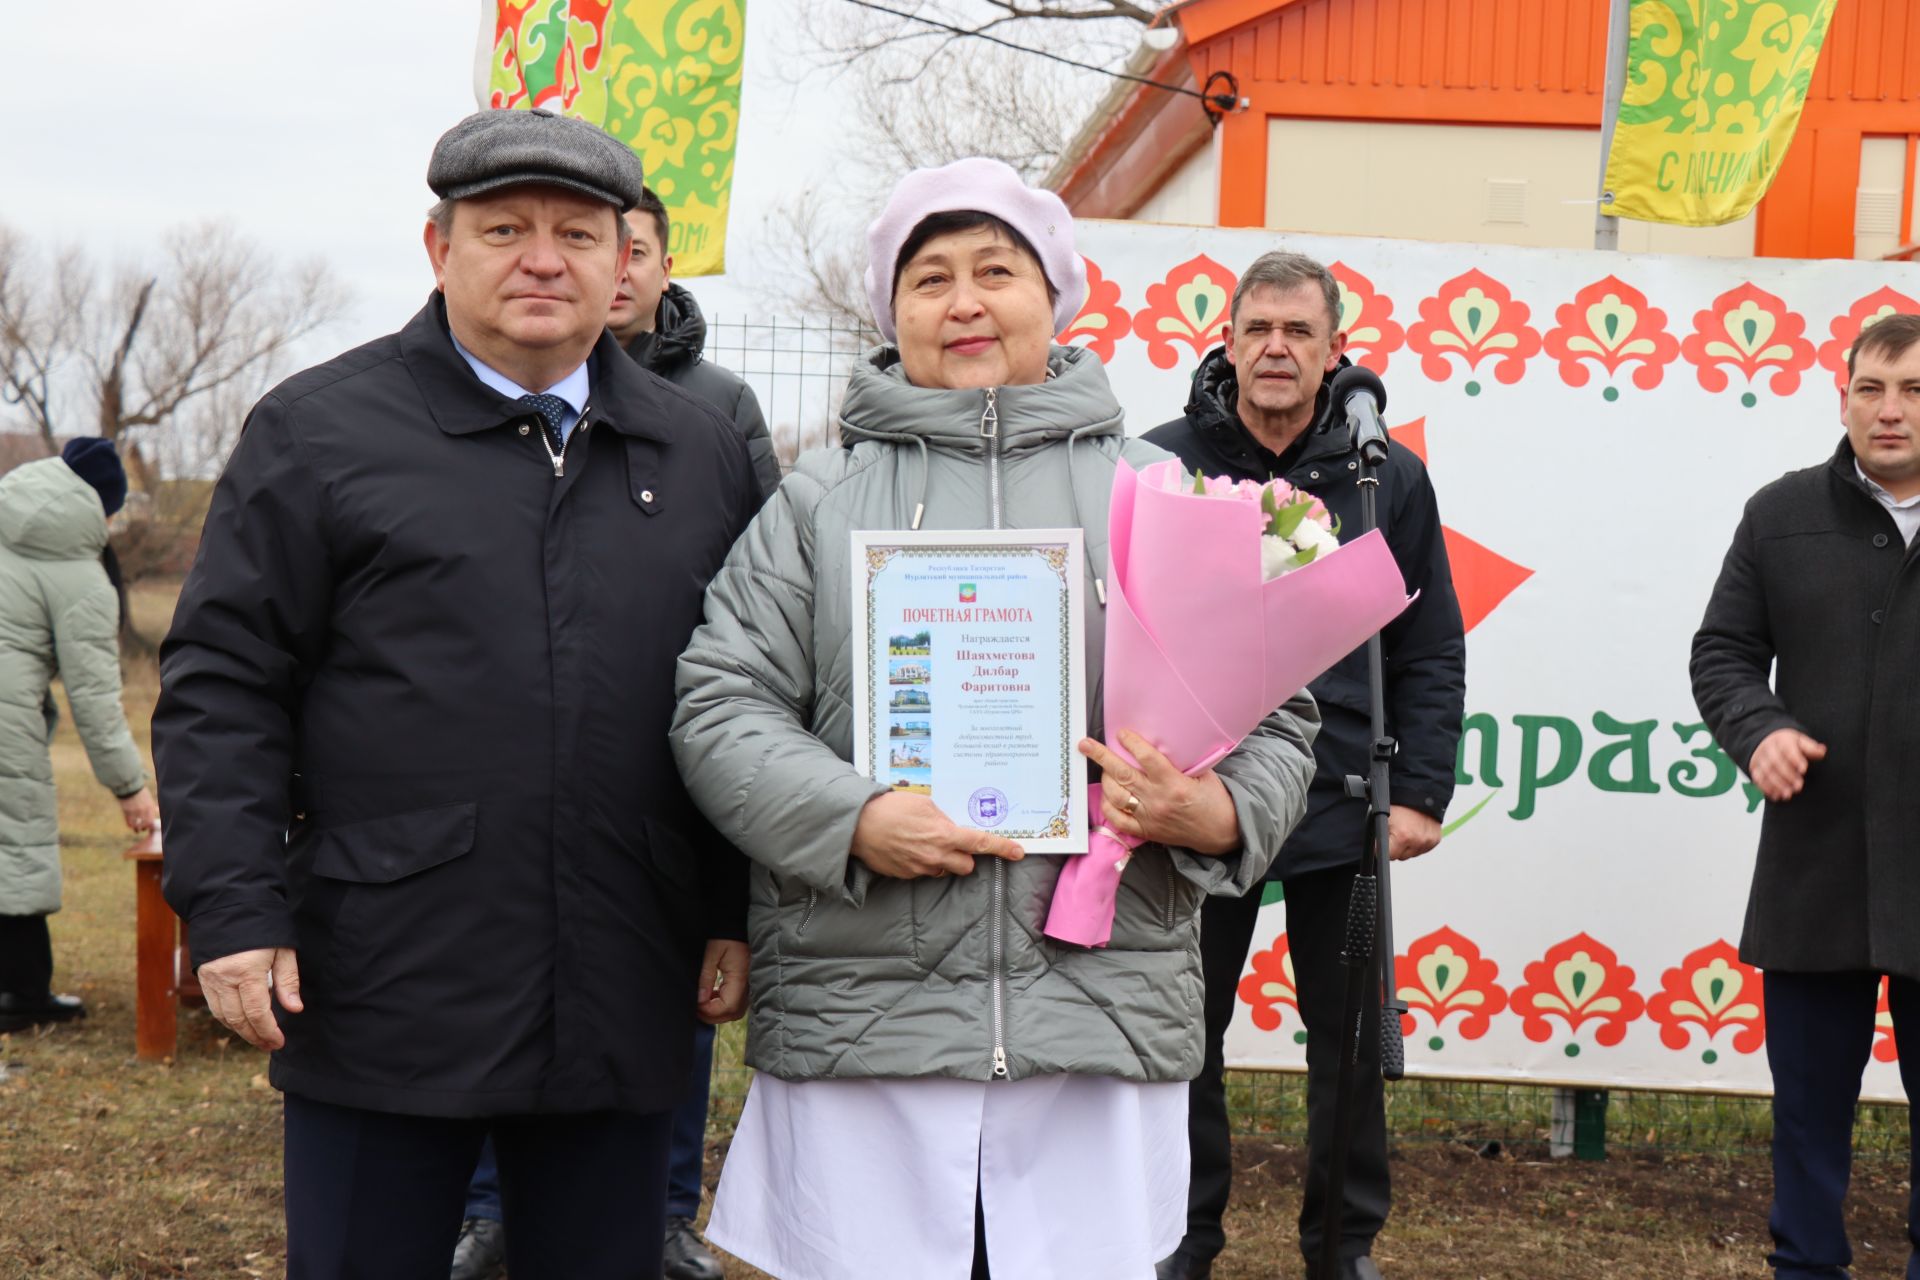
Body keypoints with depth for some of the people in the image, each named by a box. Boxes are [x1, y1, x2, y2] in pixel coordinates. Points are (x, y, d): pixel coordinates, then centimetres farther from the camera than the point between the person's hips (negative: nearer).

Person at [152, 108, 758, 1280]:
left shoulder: (702, 454, 12)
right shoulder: (319, 430, 1)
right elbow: (224, 686, -2)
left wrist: (739, 917, 10)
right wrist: (236, 910, -9)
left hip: (619, 1008, 3)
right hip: (387, 1000, -3)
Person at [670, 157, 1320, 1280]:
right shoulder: (819, 503, 10)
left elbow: (1274, 716, 12)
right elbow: (721, 704, 4)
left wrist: (1215, 811, -10)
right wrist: (851, 818, -13)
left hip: (1105, 1022, 1)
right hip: (858, 1021, 0)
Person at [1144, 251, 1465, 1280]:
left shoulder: (1388, 479, 2)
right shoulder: (1163, 463, -1)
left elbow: (1431, 656, 5)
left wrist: (1419, 793, -2)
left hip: (1341, 811, 1)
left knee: (1348, 1041, 9)